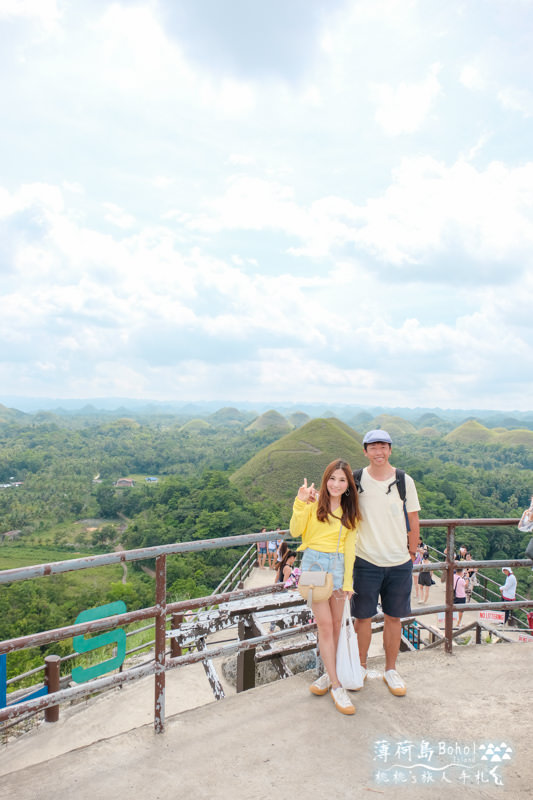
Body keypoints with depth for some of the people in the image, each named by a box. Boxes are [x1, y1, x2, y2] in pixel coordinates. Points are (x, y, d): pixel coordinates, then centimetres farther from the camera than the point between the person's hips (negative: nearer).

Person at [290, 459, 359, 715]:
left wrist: (347, 580, 6)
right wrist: (300, 503, -20)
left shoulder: (350, 511, 9)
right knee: (325, 623, -4)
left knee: (336, 624, 8)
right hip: (314, 562, -3)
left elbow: (349, 547, 10)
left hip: (338, 566, 4)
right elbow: (295, 531, -9)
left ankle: (330, 674, 27)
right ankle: (336, 685, 6)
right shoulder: (314, 502, -3)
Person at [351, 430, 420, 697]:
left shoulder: (405, 481, -1)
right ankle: (360, 667, 28)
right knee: (363, 617, 8)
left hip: (399, 562, 1)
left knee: (394, 617, 11)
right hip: (365, 560, -1)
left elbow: (413, 520, 7)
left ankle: (390, 670, 29)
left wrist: (412, 552, 8)